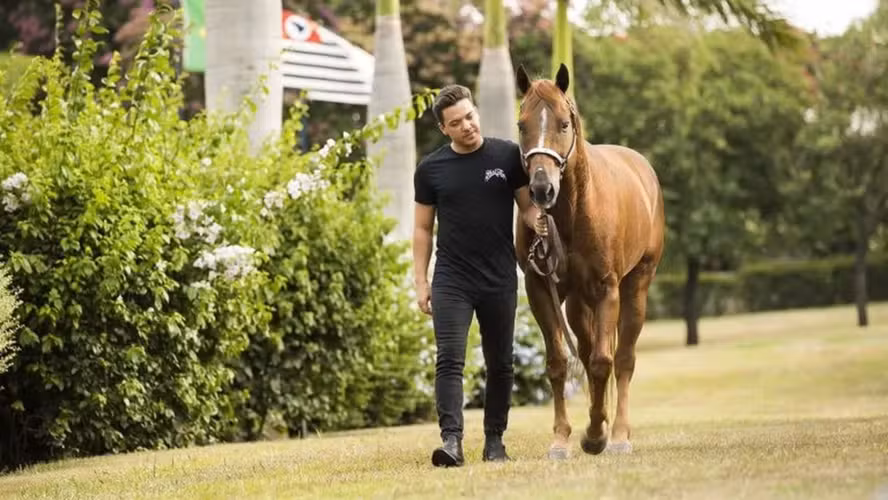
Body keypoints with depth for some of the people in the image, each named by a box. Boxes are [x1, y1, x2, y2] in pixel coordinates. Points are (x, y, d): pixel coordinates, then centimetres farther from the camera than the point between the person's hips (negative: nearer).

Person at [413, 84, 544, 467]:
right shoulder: (431, 169, 2)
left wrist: (537, 221, -18)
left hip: (499, 279, 1)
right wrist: (421, 282, 1)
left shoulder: (508, 156, 0)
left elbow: (527, 205, 6)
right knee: (449, 360, -13)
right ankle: (451, 440, -21)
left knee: (500, 364, 9)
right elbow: (423, 228, 7)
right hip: (452, 280, -1)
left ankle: (494, 441, 20)